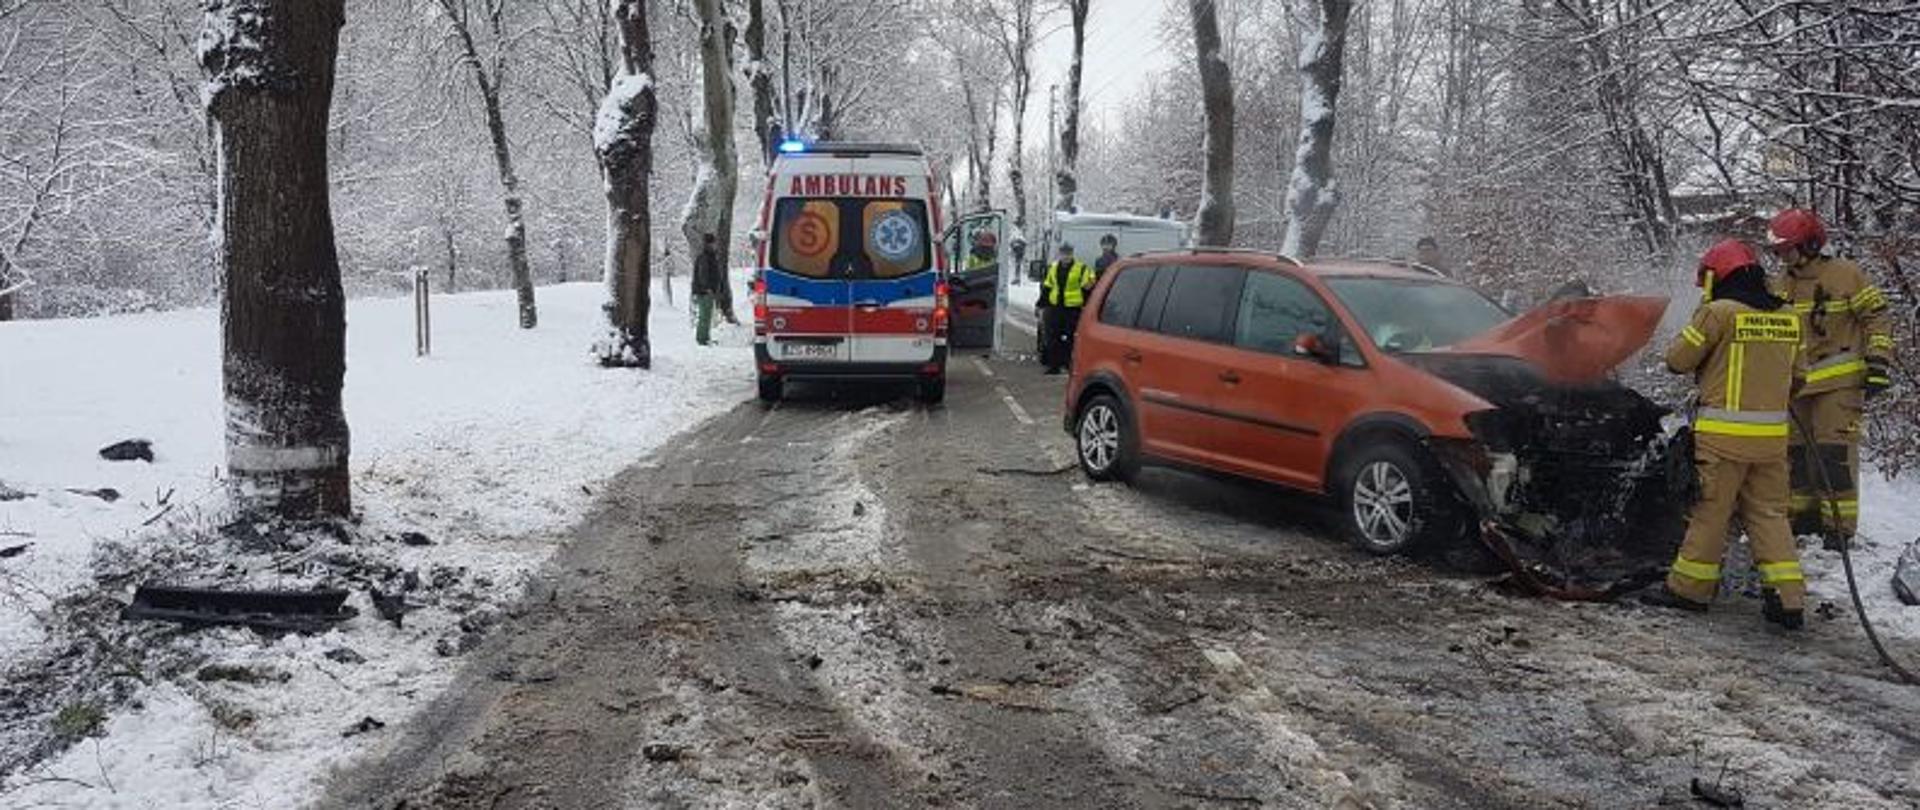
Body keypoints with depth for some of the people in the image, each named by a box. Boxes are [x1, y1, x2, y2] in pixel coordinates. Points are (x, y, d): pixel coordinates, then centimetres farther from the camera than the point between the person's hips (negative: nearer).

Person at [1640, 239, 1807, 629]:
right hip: (1773, 434, 6)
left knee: (1709, 510, 3)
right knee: (1769, 512, 11)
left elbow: (1677, 360, -5)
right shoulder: (1787, 317, 9)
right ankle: (1788, 598, 8)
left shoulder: (1718, 312, -11)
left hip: (1724, 434, -6)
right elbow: (1794, 376, 17)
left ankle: (1690, 586, 12)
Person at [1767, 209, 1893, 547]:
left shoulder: (1846, 275, -6)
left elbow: (1876, 317, -3)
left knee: (1834, 450, -10)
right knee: (1797, 449, 9)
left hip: (1839, 380, -6)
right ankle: (1803, 513, 20)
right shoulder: (1781, 285, 11)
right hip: (1796, 382, 6)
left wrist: (1877, 363, -8)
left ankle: (1840, 523, -4)